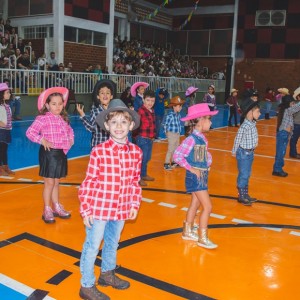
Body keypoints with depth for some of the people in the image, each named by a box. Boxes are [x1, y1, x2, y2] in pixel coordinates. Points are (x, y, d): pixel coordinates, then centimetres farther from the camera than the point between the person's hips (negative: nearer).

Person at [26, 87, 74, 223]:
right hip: (49, 153, -6)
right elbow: (30, 132, -18)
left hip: (61, 153, 7)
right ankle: (47, 210, 15)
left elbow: (70, 130, 26)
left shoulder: (63, 119, 9)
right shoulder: (43, 118, -13)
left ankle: (57, 207, 29)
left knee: (56, 182, 17)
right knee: (49, 182, 2)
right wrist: (42, 140, -24)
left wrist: (71, 139, 9)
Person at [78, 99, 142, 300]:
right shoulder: (99, 151, -16)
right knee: (92, 246, 10)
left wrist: (135, 204, 6)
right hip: (99, 208, -4)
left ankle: (107, 274, 48)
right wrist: (85, 209, -10)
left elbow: (135, 181, 6)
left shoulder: (136, 152, -4)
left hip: (121, 209, 5)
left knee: (113, 243, 24)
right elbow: (89, 182, -11)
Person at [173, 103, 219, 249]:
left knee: (195, 204, 18)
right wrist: (191, 168, -19)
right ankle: (202, 238, 7)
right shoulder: (191, 139, -20)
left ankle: (187, 231, 34)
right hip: (195, 177, -9)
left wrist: (208, 163, 2)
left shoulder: (202, 138, 6)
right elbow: (177, 155, -23)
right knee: (207, 206, -6)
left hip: (202, 176, 9)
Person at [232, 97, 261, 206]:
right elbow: (237, 139, -15)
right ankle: (241, 196, 18)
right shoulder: (245, 126, -24)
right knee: (243, 175, 3)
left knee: (247, 175, 17)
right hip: (244, 153, -8)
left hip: (250, 152, 8)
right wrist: (234, 151, -5)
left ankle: (245, 194, 30)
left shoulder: (253, 123, 0)